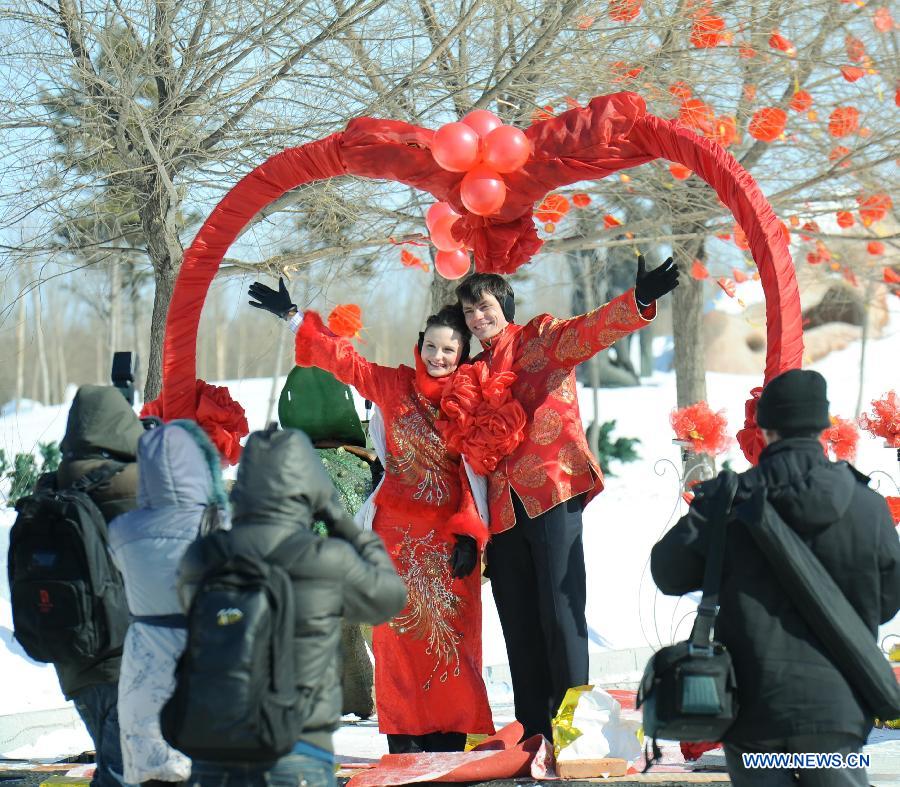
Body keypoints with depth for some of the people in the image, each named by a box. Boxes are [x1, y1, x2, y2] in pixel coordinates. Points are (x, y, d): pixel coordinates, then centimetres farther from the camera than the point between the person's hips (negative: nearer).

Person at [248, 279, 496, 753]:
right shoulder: (393, 384, 6)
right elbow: (342, 358, 11)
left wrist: (469, 532, -11)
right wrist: (293, 318, 10)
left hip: (451, 532, -1)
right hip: (398, 532, 1)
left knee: (451, 636, -4)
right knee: (401, 631, -2)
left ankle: (449, 739, -2)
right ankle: (404, 740, -1)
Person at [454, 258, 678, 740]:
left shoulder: (541, 339, 4)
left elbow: (591, 330, -15)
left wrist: (640, 301, -34)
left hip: (552, 490, -6)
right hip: (502, 508, 6)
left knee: (560, 611, -11)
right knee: (519, 623, 6)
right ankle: (533, 737, 10)